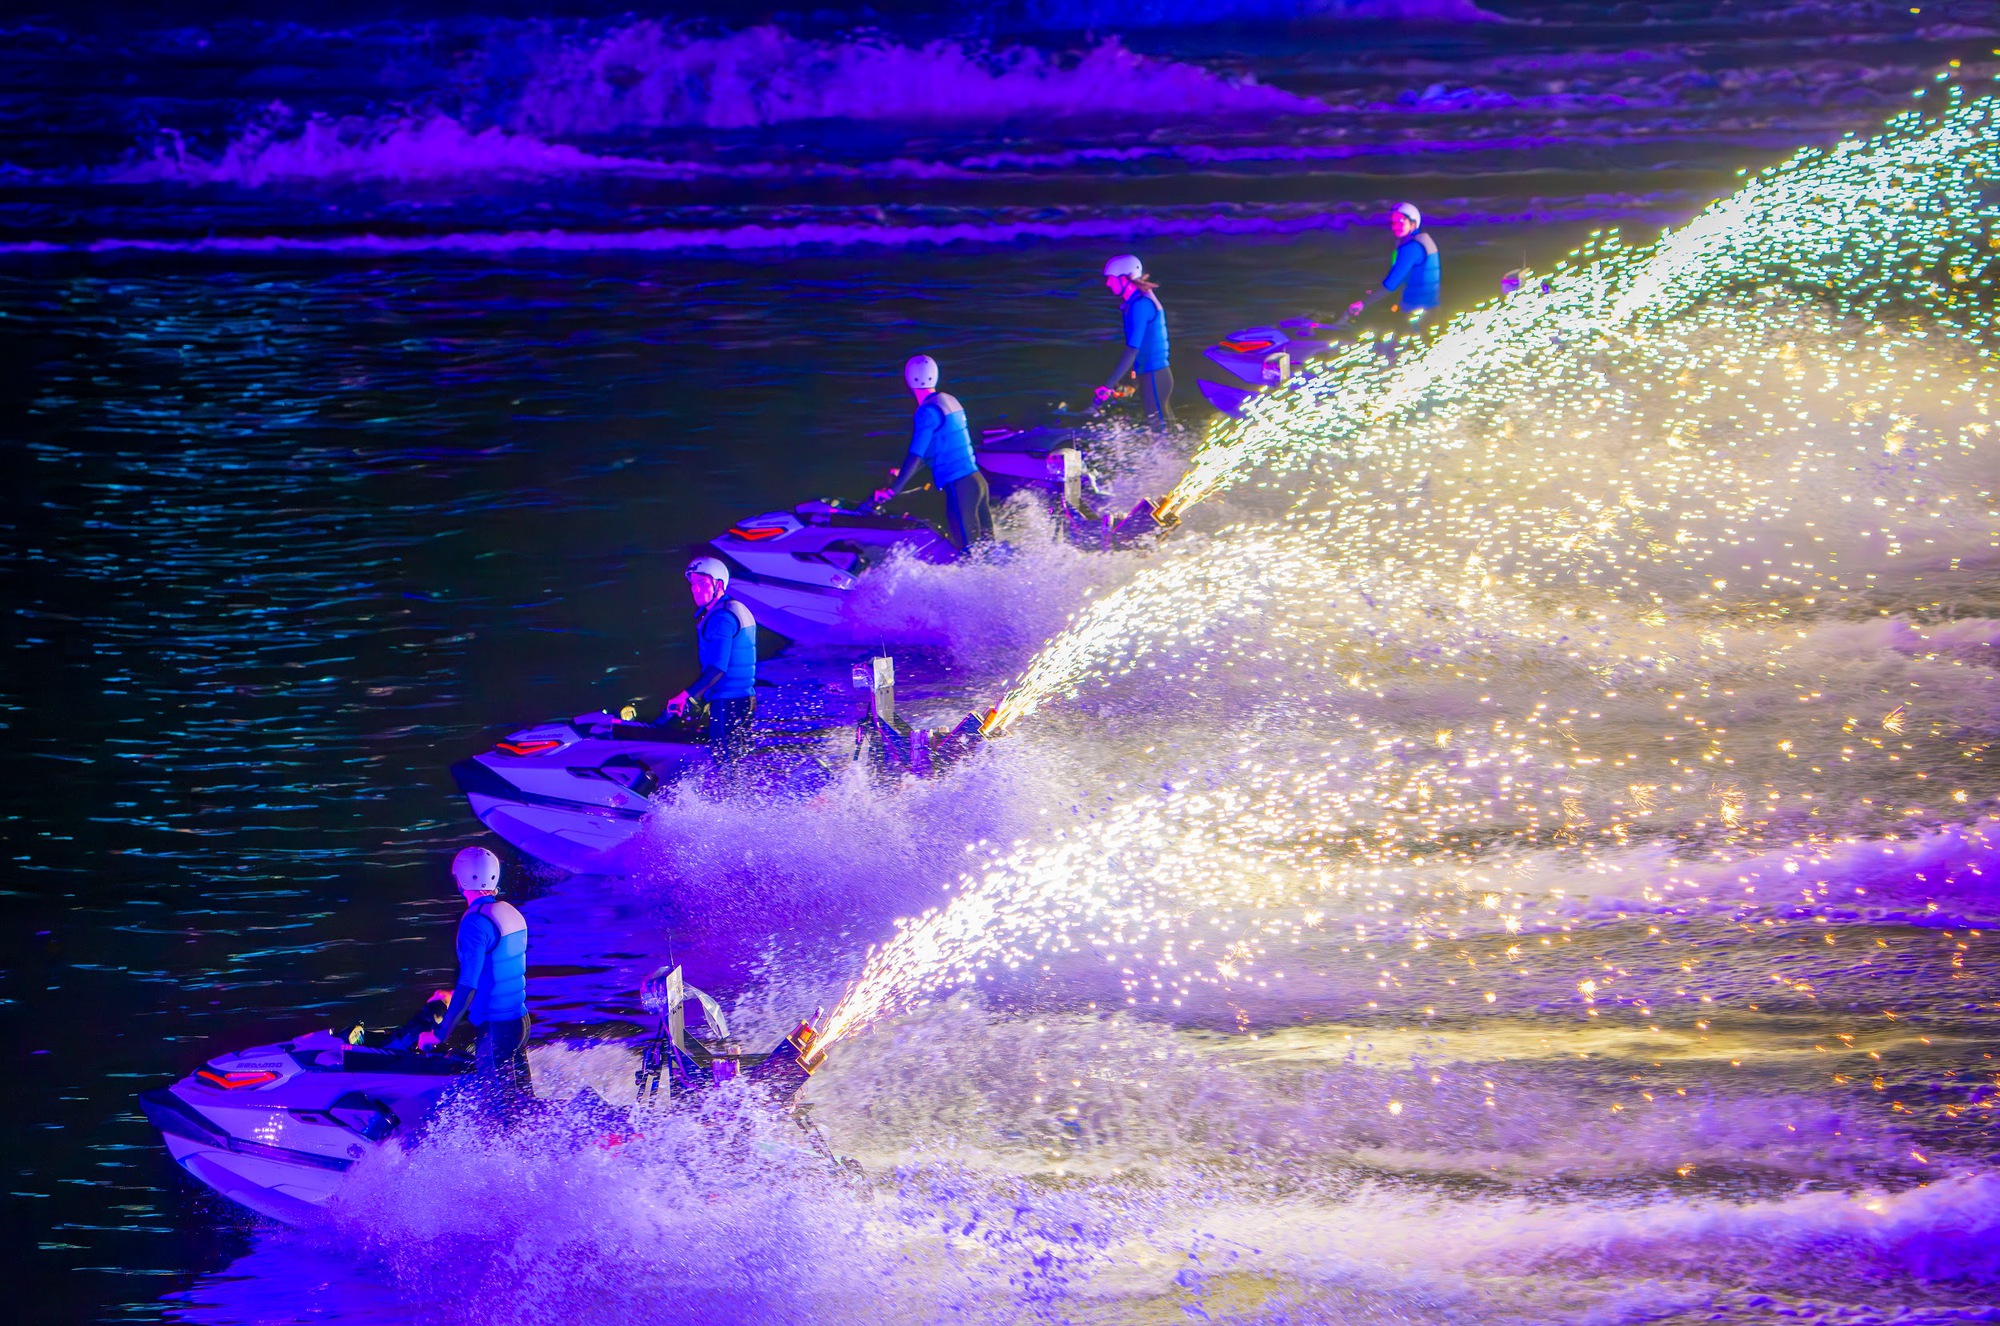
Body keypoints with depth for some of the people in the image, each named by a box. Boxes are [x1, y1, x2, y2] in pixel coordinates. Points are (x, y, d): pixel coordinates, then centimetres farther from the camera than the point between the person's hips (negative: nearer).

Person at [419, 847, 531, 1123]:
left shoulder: (476, 922, -19)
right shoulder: (512, 914, 8)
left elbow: (468, 985, -22)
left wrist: (441, 1033, -17)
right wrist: (453, 996, 33)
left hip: (494, 1027, -9)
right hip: (519, 1019, 9)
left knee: (496, 1104, -3)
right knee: (522, 1100, 13)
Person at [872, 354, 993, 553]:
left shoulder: (927, 412, -13)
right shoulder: (949, 401, 15)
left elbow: (916, 456, -18)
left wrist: (893, 490, -14)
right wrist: (904, 474, 35)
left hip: (959, 488, -8)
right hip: (977, 481, 8)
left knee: (971, 551, -7)